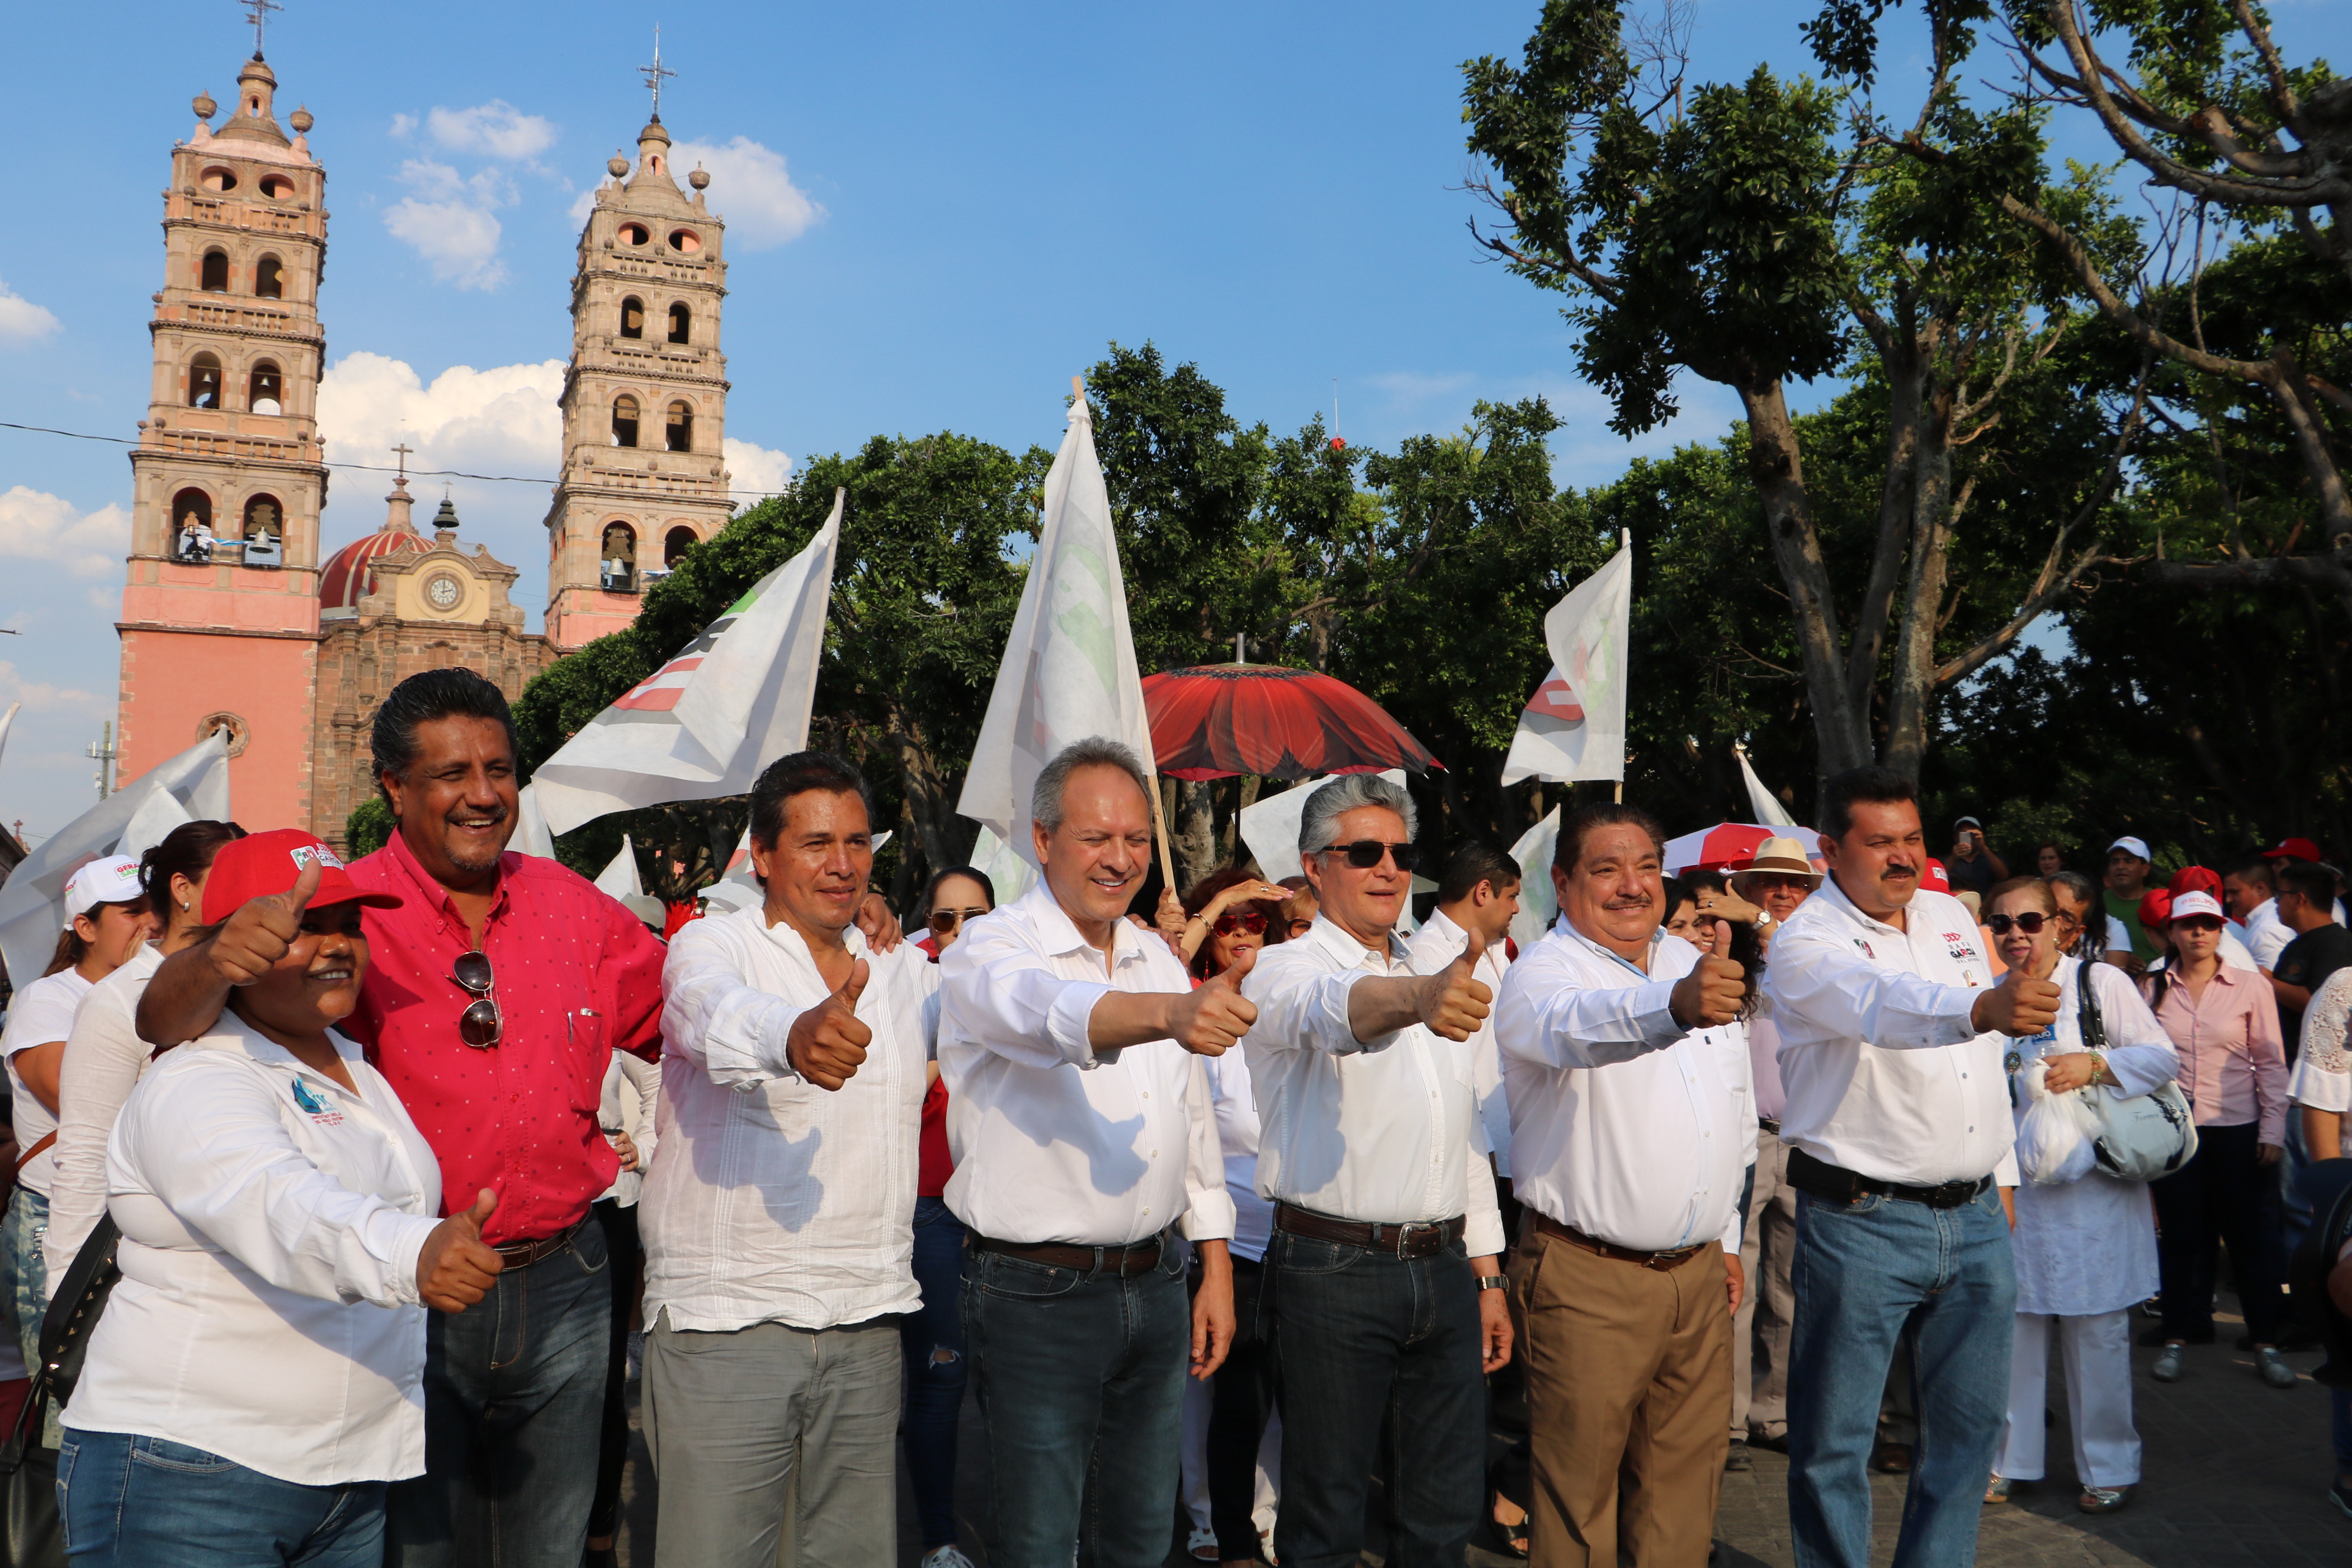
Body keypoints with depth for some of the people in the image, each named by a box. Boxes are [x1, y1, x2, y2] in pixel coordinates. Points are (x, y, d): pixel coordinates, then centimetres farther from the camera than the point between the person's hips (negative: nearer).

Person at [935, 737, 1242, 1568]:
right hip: (1037, 1295, -6)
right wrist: (1172, 1013, -54)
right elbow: (1051, 1015, -36)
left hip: (1156, 1285, 6)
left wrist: (1216, 1268, 13)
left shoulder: (1160, 959, 10)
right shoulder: (986, 952, -12)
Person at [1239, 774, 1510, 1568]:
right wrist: (1417, 998, -54)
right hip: (1334, 1270, -6)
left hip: (1445, 1271, 6)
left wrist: (1487, 1274, 16)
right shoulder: (1285, 972, -7)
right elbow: (1332, 1011, -33)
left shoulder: (1441, 983, 16)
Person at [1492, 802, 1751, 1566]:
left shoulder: (1693, 963, 12)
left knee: (1688, 1470, 14)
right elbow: (1574, 1027, -38)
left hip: (1699, 1273, 7)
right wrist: (1673, 1006, -56)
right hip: (1590, 1280, -6)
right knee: (1582, 1483, 2)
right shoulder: (1540, 974, -12)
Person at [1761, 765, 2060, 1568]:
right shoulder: (1806, 944, -13)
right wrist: (1982, 1007, -53)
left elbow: (1987, 1059, 19)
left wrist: (2001, 1174, 19)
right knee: (1835, 1438, 2)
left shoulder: (1951, 915, 10)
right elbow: (1881, 1005, -36)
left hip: (1973, 1217, 7)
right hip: (1860, 1222, -6)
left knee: (1971, 1424, 14)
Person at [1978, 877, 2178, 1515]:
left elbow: (2164, 1056, -6)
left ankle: (2107, 1469, 17)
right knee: (2013, 1322, 7)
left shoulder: (2101, 982, -2)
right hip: (2013, 1184, 4)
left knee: (2095, 1330, 2)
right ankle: (2007, 1459, 19)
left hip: (2093, 1185, -4)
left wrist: (2095, 1065, -20)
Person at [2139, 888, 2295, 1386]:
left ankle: (2266, 1342, 15)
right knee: (2179, 1234, 6)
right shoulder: (2152, 990, 4)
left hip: (2236, 1127, -1)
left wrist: (2273, 1129, -3)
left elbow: (2271, 1064, 1)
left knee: (2246, 1232, 4)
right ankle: (2177, 1337, 17)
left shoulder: (2251, 987, -1)